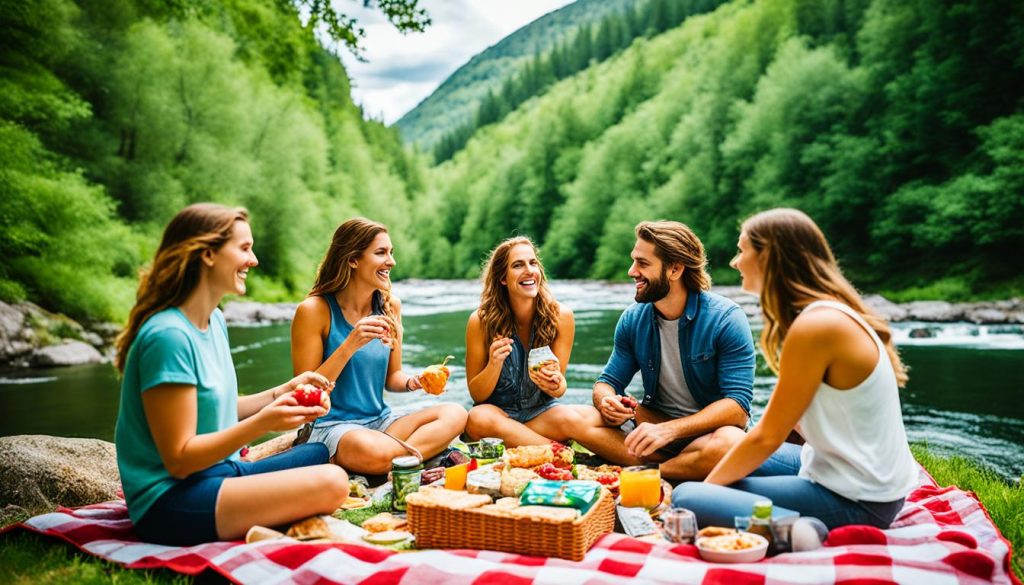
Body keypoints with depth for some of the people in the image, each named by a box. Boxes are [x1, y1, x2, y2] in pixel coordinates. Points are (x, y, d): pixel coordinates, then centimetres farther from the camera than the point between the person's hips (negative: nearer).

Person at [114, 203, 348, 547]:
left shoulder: (215, 321, 8)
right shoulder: (169, 335, -20)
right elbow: (179, 459, -19)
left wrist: (284, 392, 4)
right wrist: (262, 423, -26)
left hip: (220, 472, 10)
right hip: (169, 502, -10)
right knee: (330, 484, -25)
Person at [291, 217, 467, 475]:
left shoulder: (390, 305, 5)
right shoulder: (314, 310, -10)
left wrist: (413, 382, -10)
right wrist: (350, 345, -23)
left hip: (380, 421, 7)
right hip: (331, 424, -6)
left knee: (455, 415, -18)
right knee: (374, 452, -40)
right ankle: (413, 452, -12)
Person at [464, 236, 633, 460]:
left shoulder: (560, 316, -9)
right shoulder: (481, 320, -12)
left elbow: (559, 390, -2)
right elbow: (477, 394, -5)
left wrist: (555, 384, -28)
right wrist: (494, 365, -26)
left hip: (542, 411, 0)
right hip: (498, 412, 1)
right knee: (478, 418, -36)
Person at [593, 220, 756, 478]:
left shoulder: (726, 319, -16)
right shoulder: (632, 319, -1)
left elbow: (738, 405, -22)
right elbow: (608, 381, 4)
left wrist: (669, 430, -35)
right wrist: (606, 401, -23)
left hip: (709, 429, -4)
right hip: (655, 419, 4)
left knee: (727, 443, -40)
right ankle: (685, 468, -20)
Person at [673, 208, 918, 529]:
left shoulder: (815, 326, -22)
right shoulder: (835, 312, 7)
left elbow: (767, 437, -16)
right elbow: (792, 421, 10)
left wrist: (706, 487, -2)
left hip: (856, 502, -10)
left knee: (686, 498, -18)